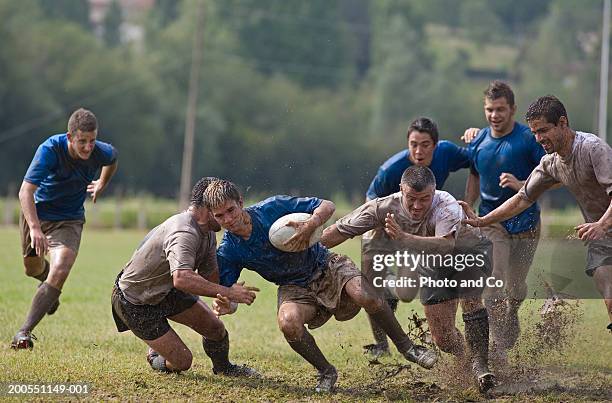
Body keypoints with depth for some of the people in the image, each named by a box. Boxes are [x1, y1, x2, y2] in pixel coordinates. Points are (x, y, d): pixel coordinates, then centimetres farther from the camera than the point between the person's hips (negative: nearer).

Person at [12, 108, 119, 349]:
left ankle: (25, 332, -23)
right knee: (33, 268, 18)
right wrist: (34, 228, -50)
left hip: (69, 220, 0)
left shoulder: (102, 153, -19)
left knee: (59, 272, -22)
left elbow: (113, 158, 10)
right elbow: (26, 191, -37)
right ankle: (47, 281, 57)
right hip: (37, 212, 0)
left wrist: (102, 185, 24)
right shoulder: (50, 150, -29)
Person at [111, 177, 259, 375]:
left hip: (166, 291, 9)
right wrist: (227, 292, -53)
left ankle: (223, 367, 34)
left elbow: (210, 275, -2)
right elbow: (182, 278, -53)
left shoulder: (207, 233, -2)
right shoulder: (184, 233, -37)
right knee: (182, 361, -8)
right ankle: (156, 359, 26)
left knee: (214, 327, 4)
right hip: (136, 303, -9)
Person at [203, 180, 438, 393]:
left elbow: (327, 206, -12)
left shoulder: (272, 208, -17)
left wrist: (310, 225, -32)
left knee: (366, 296, -29)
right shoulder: (227, 252, -11)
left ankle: (406, 347, -5)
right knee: (288, 322, -32)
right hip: (294, 288, 1)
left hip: (326, 267, -1)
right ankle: (326, 373, -7)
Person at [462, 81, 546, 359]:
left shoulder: (529, 138, -11)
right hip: (491, 220, 1)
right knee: (494, 283, -16)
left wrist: (522, 185, -24)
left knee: (516, 289, 9)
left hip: (526, 221, -1)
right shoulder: (478, 142, 2)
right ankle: (499, 346, -16)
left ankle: (508, 337, 36)